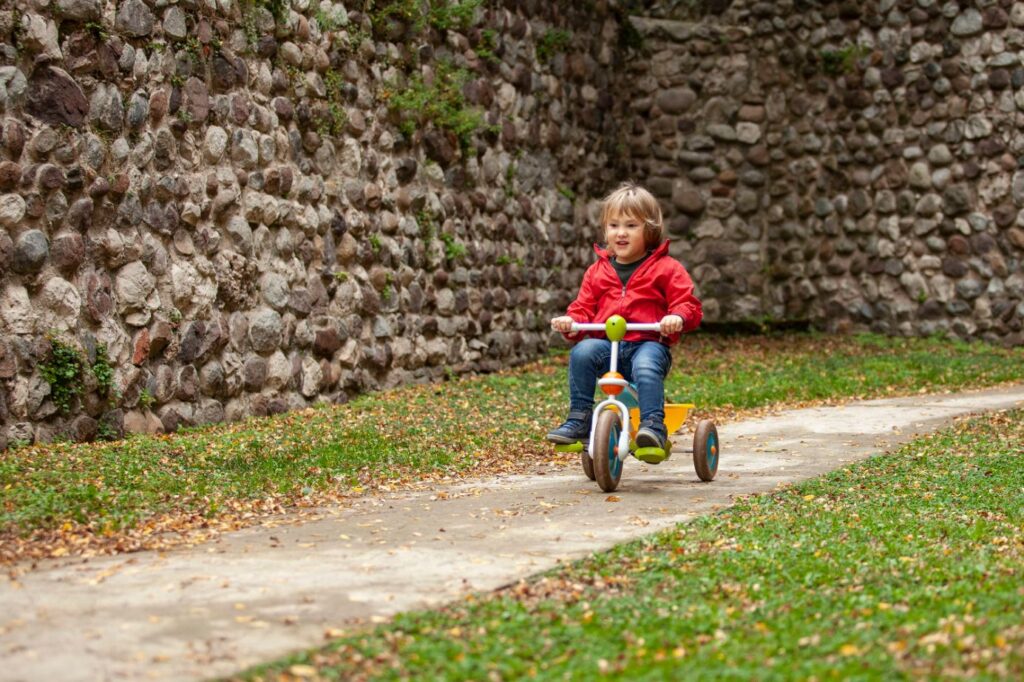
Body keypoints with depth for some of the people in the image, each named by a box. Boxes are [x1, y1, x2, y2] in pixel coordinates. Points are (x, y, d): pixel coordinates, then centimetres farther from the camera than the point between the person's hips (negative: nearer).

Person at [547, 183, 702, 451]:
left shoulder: (666, 268, 6)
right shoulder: (597, 271, 17)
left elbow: (688, 305, 0)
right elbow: (584, 308, 18)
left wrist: (678, 318, -24)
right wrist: (571, 321, -6)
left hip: (649, 342, -3)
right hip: (606, 343, 4)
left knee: (646, 367, -37)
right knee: (581, 353, -27)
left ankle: (653, 426, -39)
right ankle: (578, 420, -20)